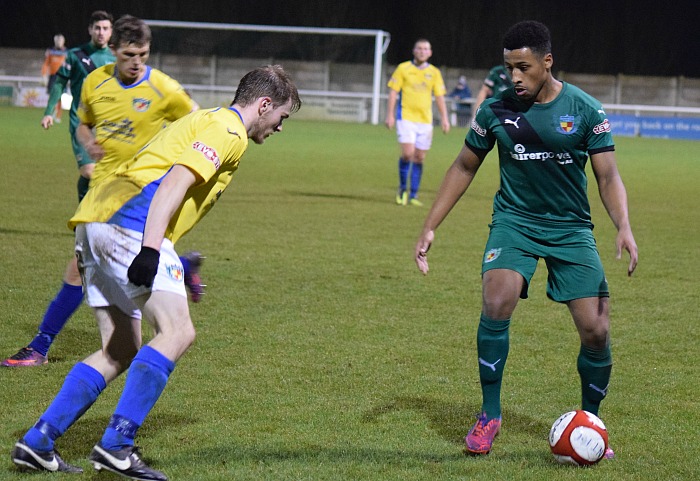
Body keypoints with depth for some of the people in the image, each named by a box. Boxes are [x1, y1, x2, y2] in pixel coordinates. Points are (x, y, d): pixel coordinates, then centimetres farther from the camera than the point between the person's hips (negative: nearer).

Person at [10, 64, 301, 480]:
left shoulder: (207, 122, 29)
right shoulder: (227, 129, -1)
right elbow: (176, 181, -16)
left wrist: (179, 267, 32)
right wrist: (151, 249, -25)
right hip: (130, 225, -10)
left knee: (121, 353, 11)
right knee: (178, 332, -15)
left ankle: (37, 444, 7)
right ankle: (117, 445, -24)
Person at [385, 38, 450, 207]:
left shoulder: (434, 72, 9)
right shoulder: (403, 68, 2)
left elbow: (439, 97, 10)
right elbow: (393, 92, 1)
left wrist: (444, 118, 0)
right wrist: (390, 115, -7)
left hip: (425, 120, 3)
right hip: (406, 117, -3)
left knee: (419, 158, 3)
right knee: (408, 153, -17)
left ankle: (413, 195, 12)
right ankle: (402, 188, 4)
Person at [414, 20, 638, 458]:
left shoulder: (585, 110, -7)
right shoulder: (497, 110, -3)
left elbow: (608, 176, -6)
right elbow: (465, 167, 10)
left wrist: (624, 226, -24)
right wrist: (430, 227, 5)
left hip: (572, 228, 0)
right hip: (514, 222, 0)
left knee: (597, 332, -6)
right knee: (496, 306, -26)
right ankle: (490, 415, -9)